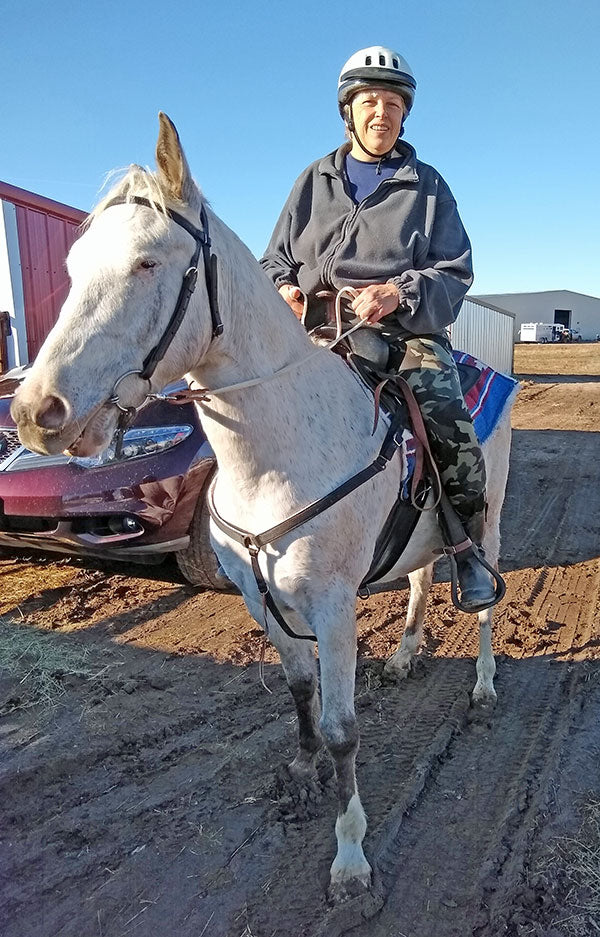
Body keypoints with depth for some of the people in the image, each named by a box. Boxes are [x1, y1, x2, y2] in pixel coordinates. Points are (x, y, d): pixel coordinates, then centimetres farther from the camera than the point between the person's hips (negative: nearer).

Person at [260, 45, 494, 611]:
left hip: (407, 329, -2)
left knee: (450, 425, -25)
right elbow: (275, 258, 20)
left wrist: (399, 293, -15)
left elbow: (455, 273, 5)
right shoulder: (314, 182, 19)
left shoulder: (427, 186, 14)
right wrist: (284, 287, -5)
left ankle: (468, 546, -3)